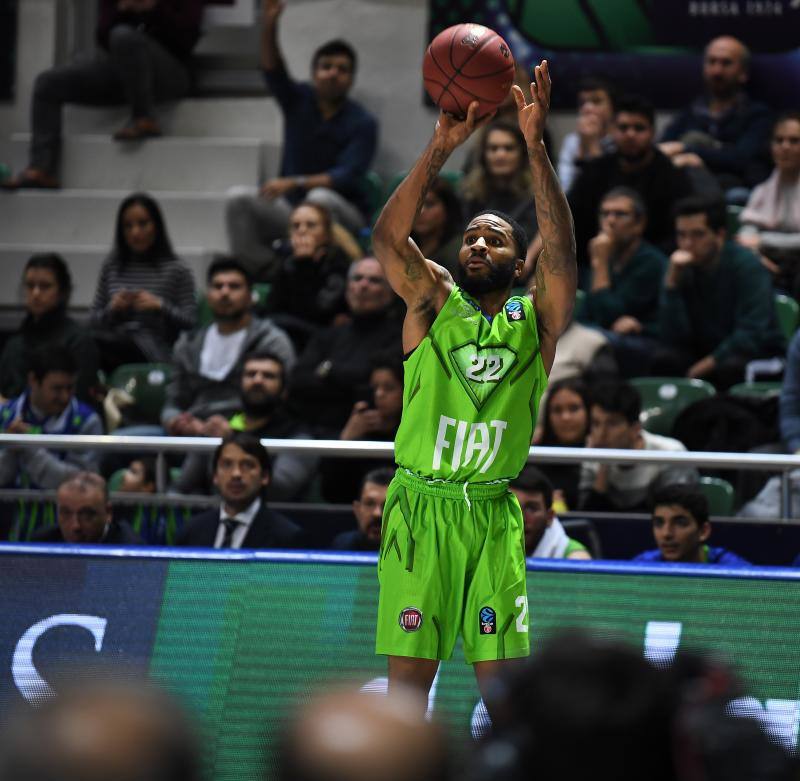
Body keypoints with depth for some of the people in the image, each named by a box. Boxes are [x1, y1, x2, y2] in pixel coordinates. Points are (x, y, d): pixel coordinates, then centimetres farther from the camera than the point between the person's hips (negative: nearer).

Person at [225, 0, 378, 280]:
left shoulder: (362, 123, -8)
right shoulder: (299, 101, 4)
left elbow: (347, 176, -19)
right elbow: (272, 70, -13)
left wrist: (294, 183, -32)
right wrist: (269, 26, -32)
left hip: (343, 215, -4)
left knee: (320, 198, -39)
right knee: (238, 199, -22)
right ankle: (263, 274, -28)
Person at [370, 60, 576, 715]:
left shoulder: (537, 320, 5)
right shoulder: (433, 301, 5)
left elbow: (561, 250, -12)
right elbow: (388, 236, -11)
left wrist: (535, 146, -21)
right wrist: (443, 147, -22)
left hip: (494, 515, 0)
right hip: (419, 508, 0)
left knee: (502, 680, 2)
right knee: (407, 679, 0)